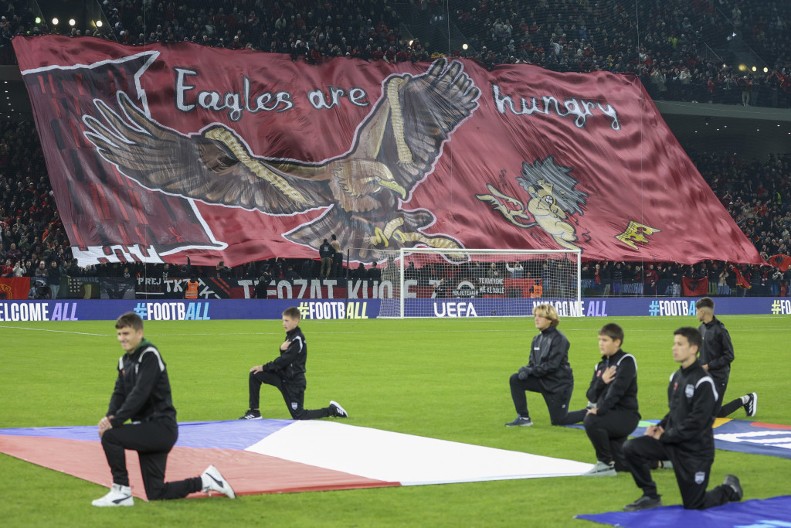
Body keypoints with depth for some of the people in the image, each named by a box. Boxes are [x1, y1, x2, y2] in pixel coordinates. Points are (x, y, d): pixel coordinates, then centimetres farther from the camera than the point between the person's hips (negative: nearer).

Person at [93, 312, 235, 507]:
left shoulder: (149, 355, -13)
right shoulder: (125, 360, 14)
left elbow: (139, 394, -23)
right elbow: (119, 393, 6)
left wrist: (115, 421, -27)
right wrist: (109, 416, -14)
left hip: (161, 427, -9)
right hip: (148, 430, 9)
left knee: (110, 436, -23)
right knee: (156, 493, 6)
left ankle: (121, 491, -11)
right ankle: (205, 480, 21)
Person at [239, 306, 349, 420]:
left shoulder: (298, 339, -20)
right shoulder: (290, 335, 8)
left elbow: (283, 361, -22)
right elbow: (283, 358, 7)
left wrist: (264, 367, -14)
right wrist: (282, 349, -16)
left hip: (293, 382, -9)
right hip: (283, 376, 9)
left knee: (299, 417, -4)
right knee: (255, 375, -3)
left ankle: (332, 410, 12)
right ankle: (254, 412, 3)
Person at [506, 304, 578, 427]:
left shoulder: (559, 339, -18)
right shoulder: (537, 339, 5)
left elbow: (552, 365, -24)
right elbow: (533, 362, 5)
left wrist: (531, 371, -24)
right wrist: (526, 370, -17)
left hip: (560, 384, -7)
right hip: (543, 380, 7)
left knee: (558, 420, -2)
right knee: (515, 379, -12)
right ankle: (523, 418, -5)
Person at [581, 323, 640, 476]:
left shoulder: (626, 361, -11)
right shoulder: (601, 365, 13)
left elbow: (617, 390, -23)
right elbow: (591, 395, 6)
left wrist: (600, 410, -30)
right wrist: (601, 381, -13)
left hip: (626, 415, -8)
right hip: (610, 416, 9)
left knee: (591, 422, -33)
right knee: (620, 465, 11)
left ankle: (605, 463, -16)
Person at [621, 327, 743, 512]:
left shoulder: (703, 382, -19)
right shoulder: (676, 377, 6)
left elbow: (697, 423, -22)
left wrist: (665, 436, -16)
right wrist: (660, 427, -3)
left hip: (695, 450, -7)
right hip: (673, 441, 7)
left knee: (693, 505, 1)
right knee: (631, 448, -13)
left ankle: (730, 489, 30)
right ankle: (651, 497, 4)